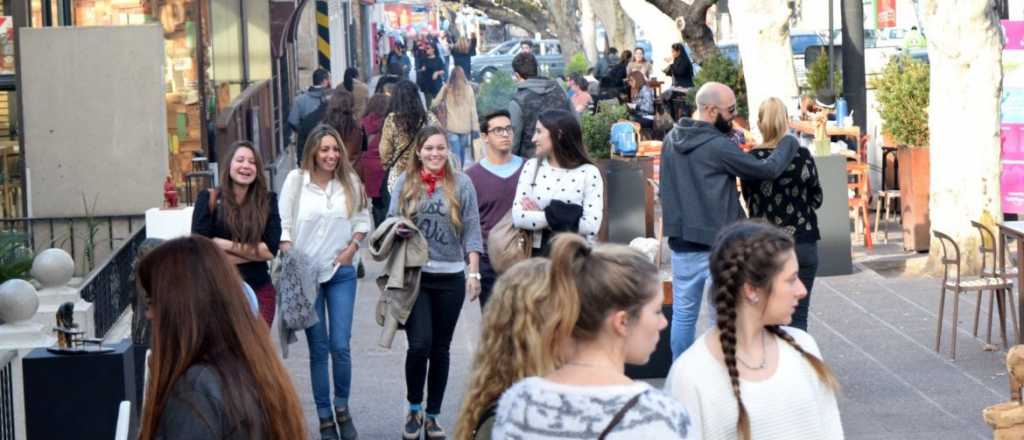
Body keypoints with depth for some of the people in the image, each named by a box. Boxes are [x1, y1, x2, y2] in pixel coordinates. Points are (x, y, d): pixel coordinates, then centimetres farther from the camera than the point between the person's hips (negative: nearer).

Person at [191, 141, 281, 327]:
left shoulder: (267, 201, 5)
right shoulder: (209, 199, -1)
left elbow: (271, 250, -4)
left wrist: (225, 245, -10)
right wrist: (254, 252, -9)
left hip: (259, 291, 2)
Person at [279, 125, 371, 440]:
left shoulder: (350, 182, 1)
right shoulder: (296, 180, -3)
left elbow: (362, 219, 11)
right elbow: (284, 225, -1)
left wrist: (352, 247, -4)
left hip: (341, 272, 1)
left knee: (341, 346, -5)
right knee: (318, 349, 4)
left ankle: (342, 407, 16)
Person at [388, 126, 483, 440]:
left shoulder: (461, 184, 3)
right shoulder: (405, 183, 5)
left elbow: (471, 231, 3)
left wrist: (473, 273, -2)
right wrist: (397, 230, -14)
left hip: (450, 276, 1)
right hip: (414, 275, -1)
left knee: (440, 348, 7)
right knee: (419, 344, -11)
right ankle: (414, 409, 10)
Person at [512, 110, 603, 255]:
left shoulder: (589, 172, -4)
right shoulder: (532, 167, 5)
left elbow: (591, 226, -15)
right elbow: (518, 217, -5)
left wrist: (540, 216, -9)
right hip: (539, 254, 2)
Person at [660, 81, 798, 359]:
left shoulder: (672, 139, 5)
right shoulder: (718, 147, -17)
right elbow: (767, 170, -12)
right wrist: (791, 141, 1)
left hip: (680, 241, 7)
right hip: (715, 245, -7)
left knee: (683, 315, 12)